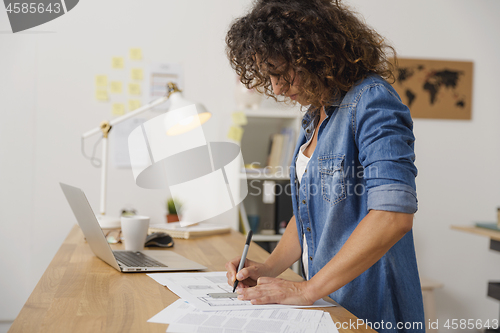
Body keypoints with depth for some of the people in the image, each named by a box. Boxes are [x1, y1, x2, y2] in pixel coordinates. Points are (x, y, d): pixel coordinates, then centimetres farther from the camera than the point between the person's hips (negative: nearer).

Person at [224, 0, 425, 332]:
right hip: (327, 303, 8)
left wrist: (306, 291, -25)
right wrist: (270, 268, 3)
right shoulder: (316, 113, 9)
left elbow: (393, 216, -29)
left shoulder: (371, 100, -18)